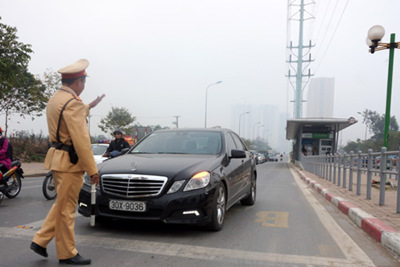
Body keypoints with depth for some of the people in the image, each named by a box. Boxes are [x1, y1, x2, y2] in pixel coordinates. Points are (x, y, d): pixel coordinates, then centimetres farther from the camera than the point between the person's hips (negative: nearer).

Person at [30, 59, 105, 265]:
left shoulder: (54, 99, 13)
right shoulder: (72, 102, -19)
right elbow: (80, 140, -24)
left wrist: (88, 107, 40)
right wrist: (92, 169, -20)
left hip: (58, 158, 10)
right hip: (69, 162, -10)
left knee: (62, 204, 21)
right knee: (67, 208, 2)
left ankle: (40, 241, 27)